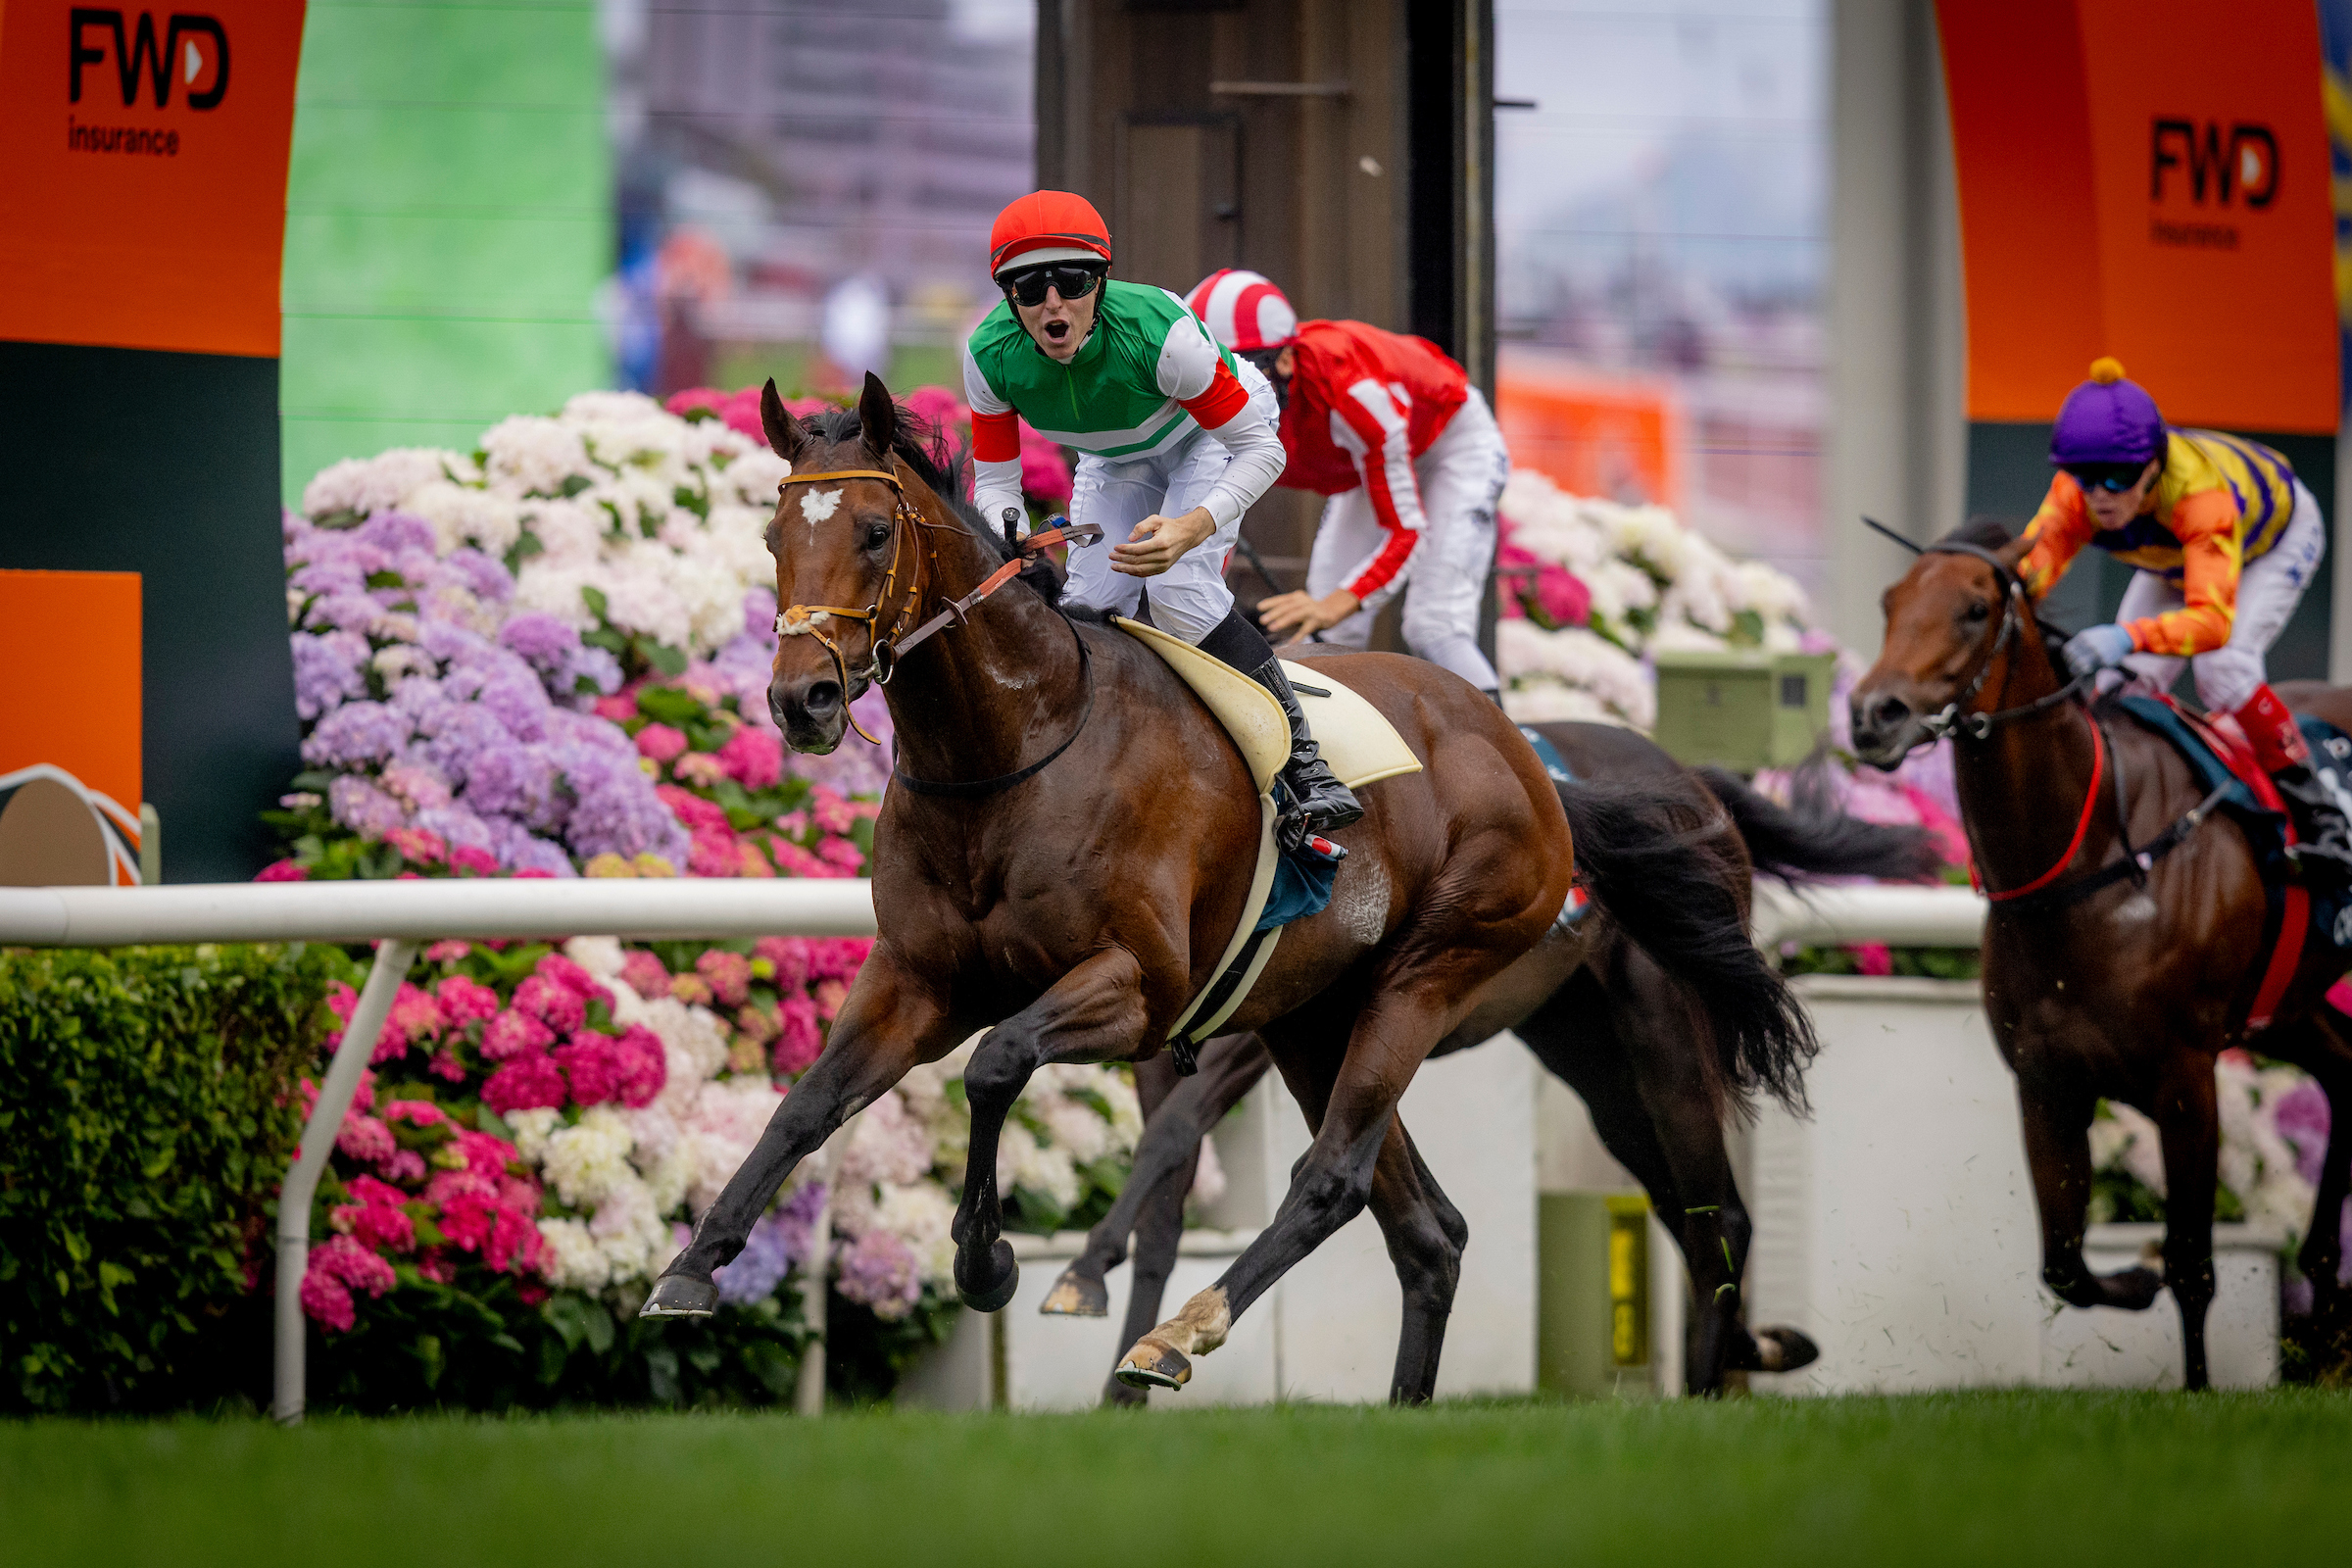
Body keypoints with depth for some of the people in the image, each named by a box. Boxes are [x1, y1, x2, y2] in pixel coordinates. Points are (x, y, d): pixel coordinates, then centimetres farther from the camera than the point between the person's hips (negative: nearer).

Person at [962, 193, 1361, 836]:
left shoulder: (1158, 333, -42)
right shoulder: (991, 355, -30)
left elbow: (1261, 448, -34)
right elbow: (995, 477, -18)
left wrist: (1192, 529, -50)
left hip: (1211, 432, -5)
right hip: (1114, 457, 5)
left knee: (1181, 596, -23)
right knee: (1092, 603, -7)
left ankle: (1303, 761, -16)